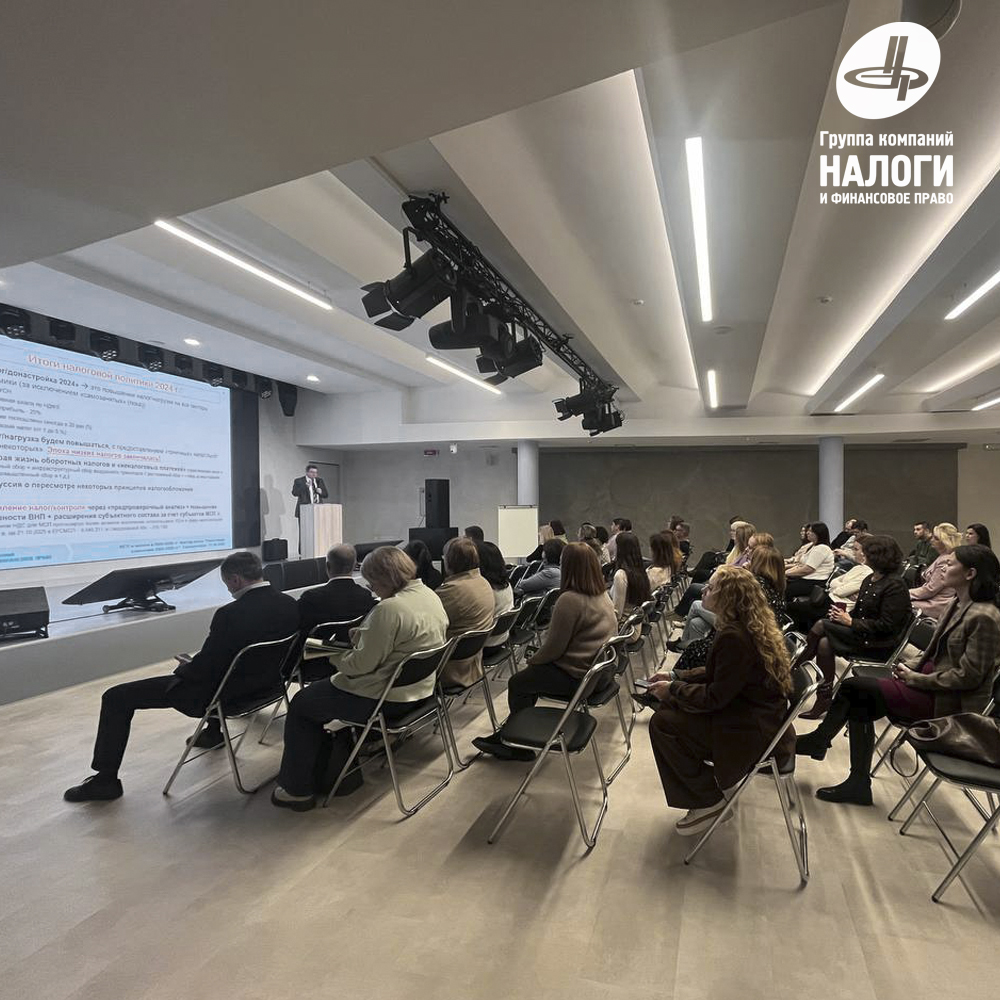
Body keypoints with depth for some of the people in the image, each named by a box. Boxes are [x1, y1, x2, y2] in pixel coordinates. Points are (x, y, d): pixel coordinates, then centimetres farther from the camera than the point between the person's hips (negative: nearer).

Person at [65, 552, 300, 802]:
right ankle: (213, 732, 49)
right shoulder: (290, 604, -9)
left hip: (220, 693, -7)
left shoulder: (230, 614, -28)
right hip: (264, 682, 7)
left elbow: (203, 668, -19)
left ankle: (106, 779, 15)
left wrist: (185, 667, 5)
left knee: (116, 698, 5)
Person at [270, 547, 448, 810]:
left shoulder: (389, 609, -27)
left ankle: (298, 789, 18)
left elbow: (362, 664, -22)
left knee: (301, 704, 9)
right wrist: (363, 636, 7)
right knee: (322, 689, 27)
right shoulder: (431, 596, 1)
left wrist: (334, 654, -5)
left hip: (389, 700, -10)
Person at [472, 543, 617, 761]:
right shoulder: (602, 595, 4)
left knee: (517, 683, 8)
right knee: (532, 674, 21)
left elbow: (554, 647, -19)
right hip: (597, 672, 9)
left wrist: (533, 660, 2)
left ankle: (520, 747, 23)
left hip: (575, 676, -9)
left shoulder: (569, 600, -24)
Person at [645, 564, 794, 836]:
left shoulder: (734, 637, -27)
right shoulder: (750, 627, 5)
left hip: (751, 731, -10)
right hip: (753, 712, 10)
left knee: (662, 723, -10)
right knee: (669, 706, 9)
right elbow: (715, 676, 13)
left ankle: (710, 800, 4)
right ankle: (718, 780, 17)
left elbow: (716, 697, -23)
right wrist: (675, 680, 8)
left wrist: (672, 689, -11)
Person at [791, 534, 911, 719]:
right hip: (860, 635, 8)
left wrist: (851, 622, -18)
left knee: (822, 625, -19)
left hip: (879, 645, -8)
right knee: (824, 644, -18)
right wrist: (843, 615, -6)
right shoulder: (869, 581, 12)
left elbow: (886, 626, -19)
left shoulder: (895, 586, -14)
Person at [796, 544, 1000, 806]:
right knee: (859, 704, -6)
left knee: (853, 687, -13)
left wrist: (917, 679, -15)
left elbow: (968, 675, -20)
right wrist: (912, 668, -1)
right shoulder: (957, 604, 8)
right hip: (932, 680, 8)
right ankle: (858, 784, 1)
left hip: (950, 700, -8)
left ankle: (817, 741, 8)